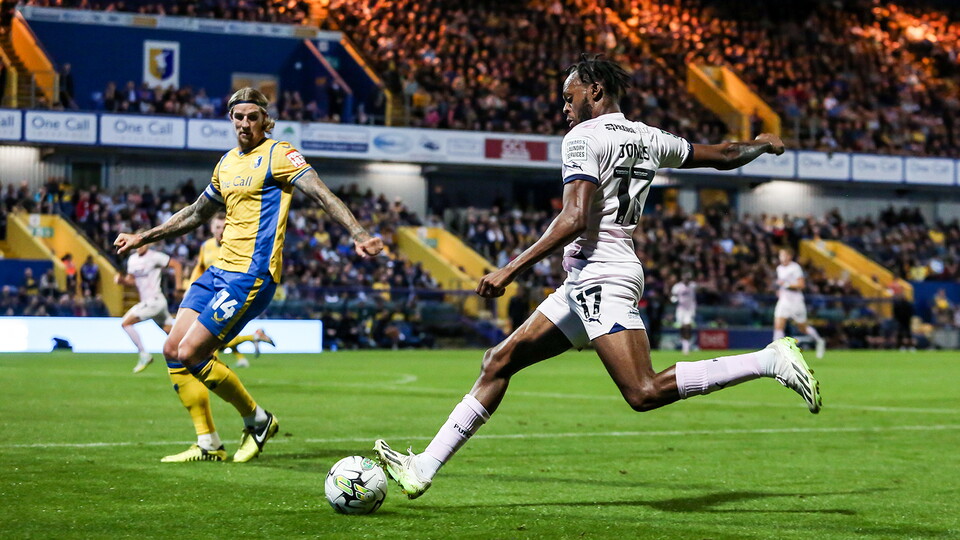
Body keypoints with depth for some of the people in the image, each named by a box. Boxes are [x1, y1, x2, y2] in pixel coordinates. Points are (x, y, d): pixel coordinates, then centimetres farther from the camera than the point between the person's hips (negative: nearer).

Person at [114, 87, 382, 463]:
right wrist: (143, 237, 35)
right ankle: (209, 446, 9)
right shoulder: (227, 163, 18)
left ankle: (257, 421, 6)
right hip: (219, 269, 8)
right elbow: (197, 213, 31)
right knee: (172, 350, 1)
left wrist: (358, 234, -31)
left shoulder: (278, 154, -5)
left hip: (251, 275, -8)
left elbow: (322, 195, -16)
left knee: (190, 355, -13)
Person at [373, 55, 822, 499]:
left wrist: (509, 271, -20)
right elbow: (723, 155, 24)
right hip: (585, 283, 10)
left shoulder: (584, 138, -9)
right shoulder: (648, 138, 15)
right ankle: (424, 467, 8)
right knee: (500, 361, 9)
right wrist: (761, 145, 47)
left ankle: (769, 360, -16)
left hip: (599, 275, -10)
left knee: (645, 393, -19)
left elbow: (575, 220, -20)